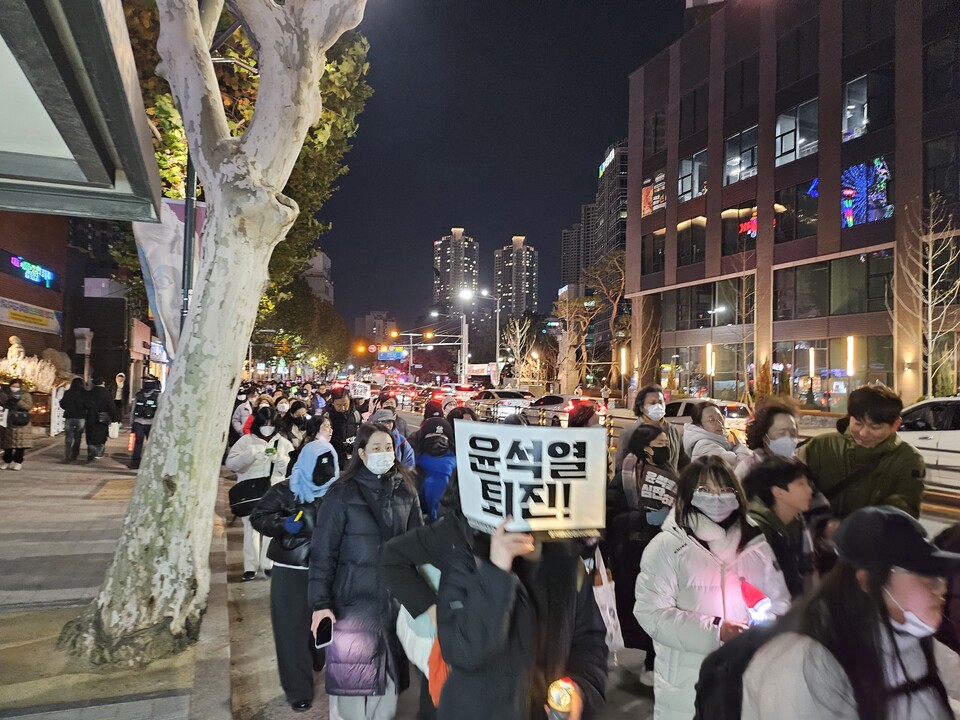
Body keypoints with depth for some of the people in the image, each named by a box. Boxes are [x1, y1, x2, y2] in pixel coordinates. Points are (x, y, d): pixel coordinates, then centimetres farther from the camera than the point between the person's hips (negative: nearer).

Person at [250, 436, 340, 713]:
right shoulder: (284, 491, -4)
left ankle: (321, 666, 43)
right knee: (293, 628, 3)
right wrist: (283, 524, -19)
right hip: (291, 570, -1)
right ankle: (298, 689, 17)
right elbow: (258, 517, -3)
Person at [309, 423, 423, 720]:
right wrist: (320, 602, -12)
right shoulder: (343, 494, -9)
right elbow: (322, 551, -9)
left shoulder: (405, 491, 3)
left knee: (388, 671, 13)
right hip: (354, 598, -3)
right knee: (353, 672, 4)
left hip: (395, 597, 4)